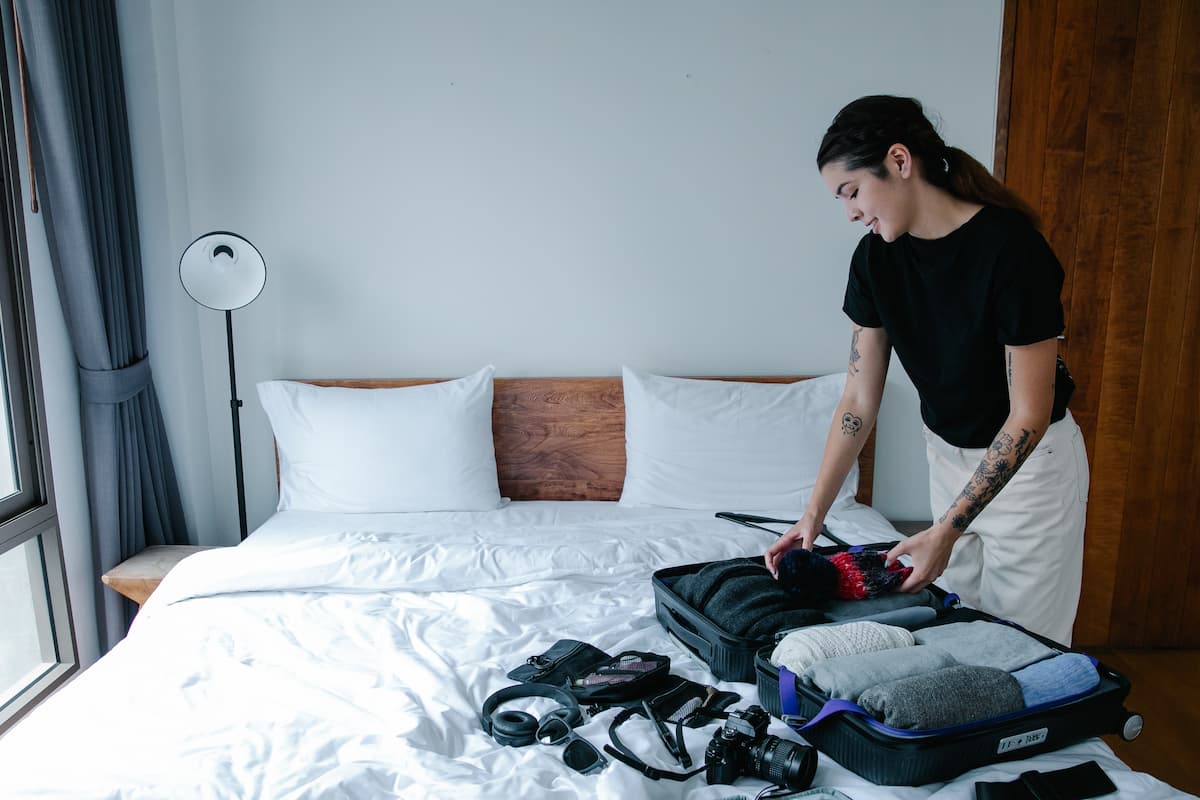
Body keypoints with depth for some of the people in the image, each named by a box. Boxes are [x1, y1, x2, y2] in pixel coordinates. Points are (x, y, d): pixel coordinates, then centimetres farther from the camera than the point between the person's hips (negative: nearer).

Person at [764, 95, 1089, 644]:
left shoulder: (1011, 246, -26)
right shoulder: (876, 257, -10)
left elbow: (1028, 416, -23)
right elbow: (858, 401, -6)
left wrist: (947, 530, -26)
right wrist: (815, 512, -12)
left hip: (1029, 461, -5)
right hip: (948, 455, 5)